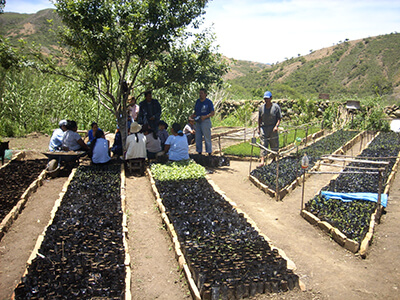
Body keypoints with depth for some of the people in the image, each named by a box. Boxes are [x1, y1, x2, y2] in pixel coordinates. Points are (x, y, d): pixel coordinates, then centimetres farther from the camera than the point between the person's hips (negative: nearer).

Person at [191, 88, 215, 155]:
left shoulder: (209, 102, -6)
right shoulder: (197, 101, 12)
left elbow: (213, 113, -8)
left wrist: (205, 116, -22)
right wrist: (193, 115, -1)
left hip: (205, 121, -6)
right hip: (198, 122, 6)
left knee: (207, 138, -4)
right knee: (198, 138, 8)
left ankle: (209, 153, 3)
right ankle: (199, 152, 17)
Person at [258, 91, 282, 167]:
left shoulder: (276, 107, -2)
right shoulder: (261, 107, 6)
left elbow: (279, 118, -2)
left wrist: (276, 126, -17)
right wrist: (259, 128, 10)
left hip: (273, 128, -1)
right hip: (263, 128, 1)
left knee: (274, 145, 8)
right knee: (263, 145, -6)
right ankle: (262, 161, -11)